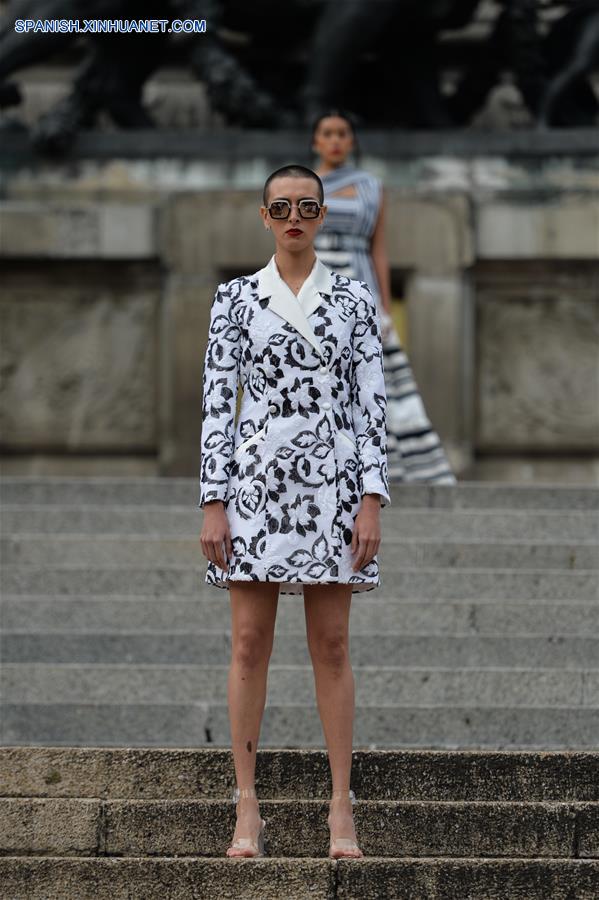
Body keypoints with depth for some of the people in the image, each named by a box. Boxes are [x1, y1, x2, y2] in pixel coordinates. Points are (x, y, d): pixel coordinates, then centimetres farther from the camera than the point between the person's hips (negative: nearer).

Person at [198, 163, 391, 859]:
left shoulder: (353, 300, 6)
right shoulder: (235, 298, 5)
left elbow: (371, 403, 4)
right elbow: (217, 400, 3)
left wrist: (372, 500, -4)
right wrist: (213, 502, -4)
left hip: (331, 483, 0)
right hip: (254, 479, 0)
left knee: (331, 647, 2)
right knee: (249, 644, 0)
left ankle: (342, 808, 5)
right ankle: (247, 808, 4)